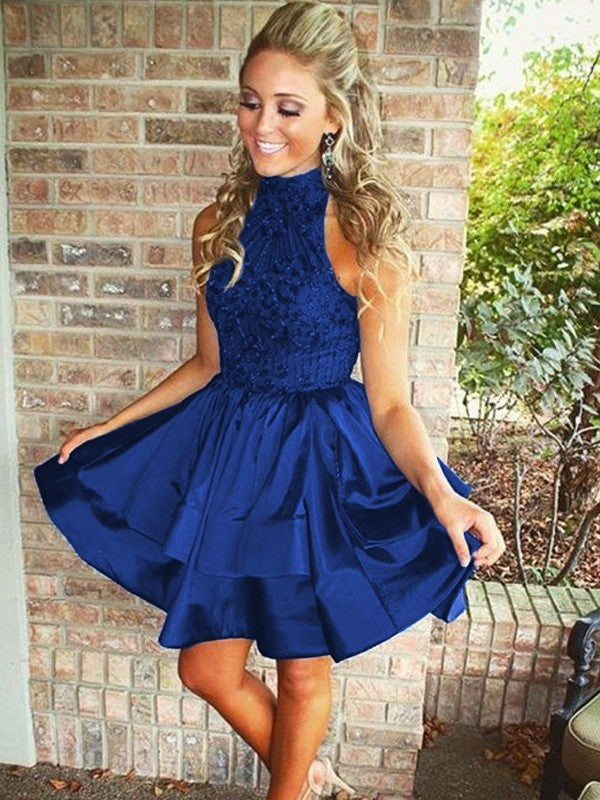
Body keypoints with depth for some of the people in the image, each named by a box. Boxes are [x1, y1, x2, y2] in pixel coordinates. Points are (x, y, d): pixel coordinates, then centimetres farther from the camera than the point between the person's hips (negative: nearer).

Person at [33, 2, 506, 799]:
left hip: (321, 467, -4)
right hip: (228, 456, 5)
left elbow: (389, 403, -13)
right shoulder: (217, 225, -1)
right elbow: (209, 362, 10)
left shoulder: (365, 239, -15)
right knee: (206, 668, 15)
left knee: (302, 673, 15)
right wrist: (110, 426, 14)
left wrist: (441, 494, -31)